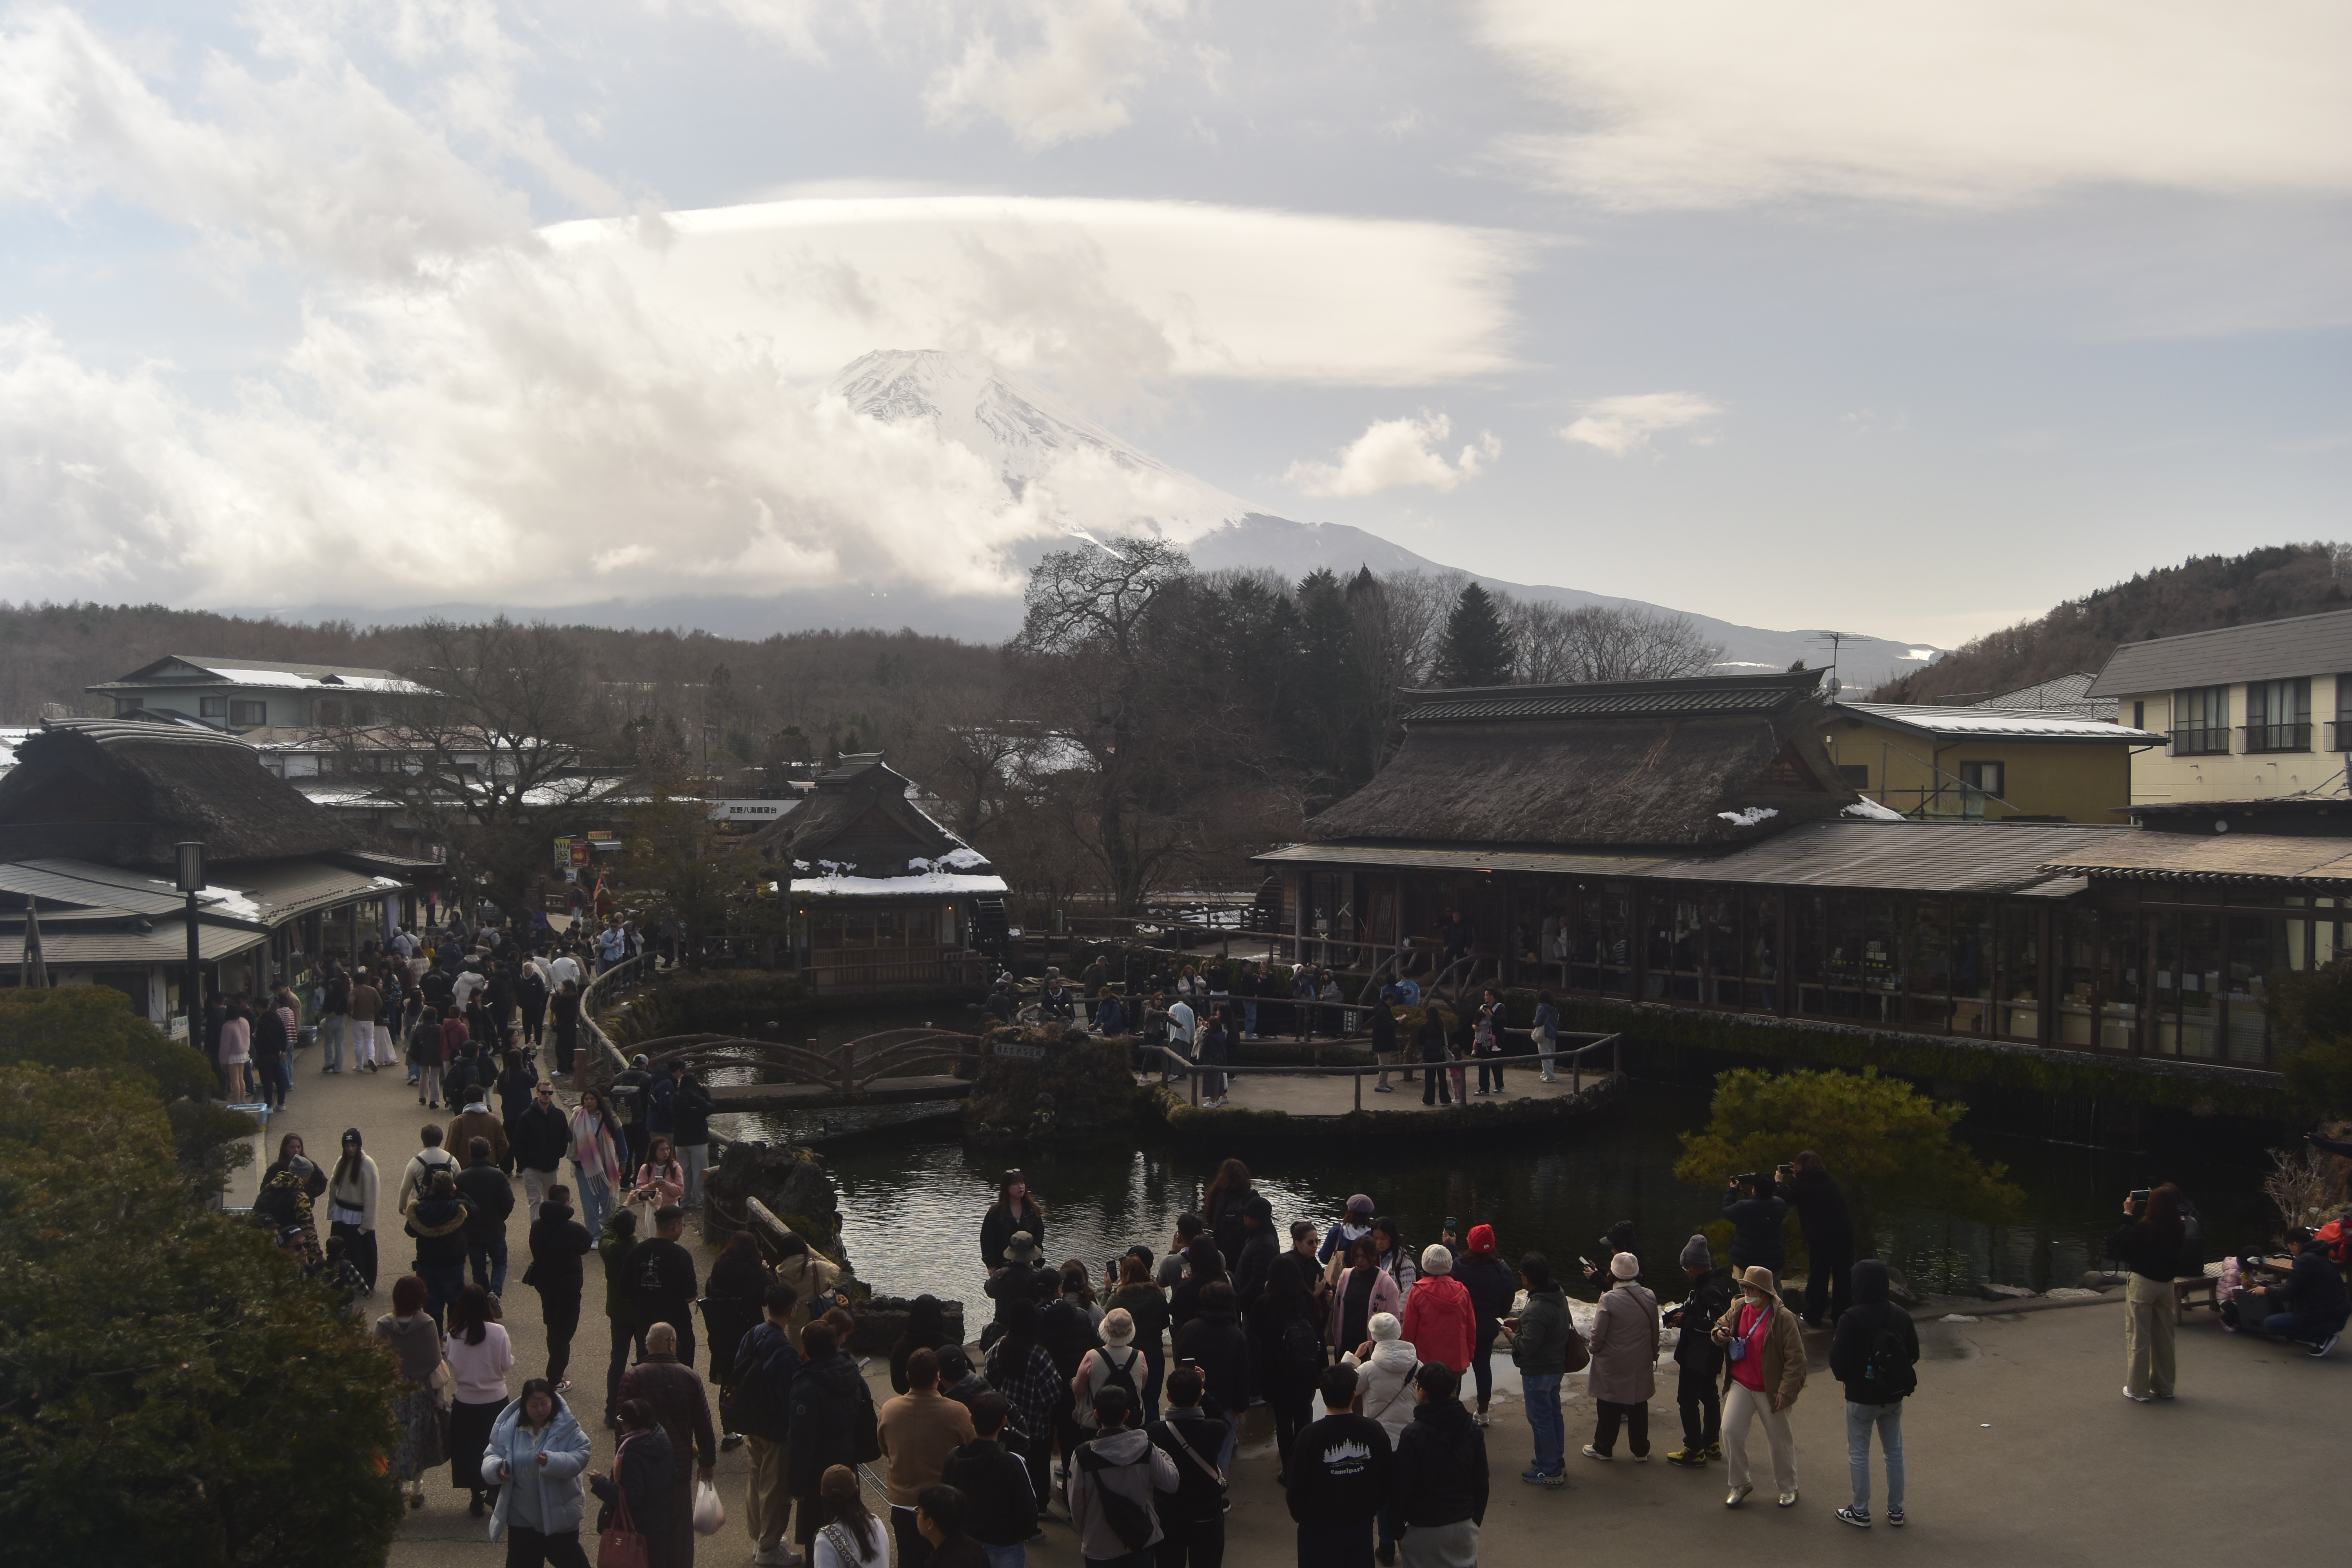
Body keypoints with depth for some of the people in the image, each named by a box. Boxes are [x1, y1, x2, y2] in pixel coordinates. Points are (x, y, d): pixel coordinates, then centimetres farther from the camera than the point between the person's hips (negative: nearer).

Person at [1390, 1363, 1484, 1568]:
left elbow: (1402, 1487, -14)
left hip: (1424, 1529, -5)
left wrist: (1399, 1530, -3)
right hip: (1465, 1526, 5)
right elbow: (1482, 1480, 8)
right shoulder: (1472, 1428, -1)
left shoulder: (1413, 1435, -18)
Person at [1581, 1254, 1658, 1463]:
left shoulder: (1609, 1299, -22)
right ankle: (1640, 1450, 24)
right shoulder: (1649, 1297, -7)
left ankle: (1603, 1448, 22)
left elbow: (1598, 1334, -17)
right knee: (1638, 1408, 15)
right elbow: (1655, 1331, 5)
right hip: (1641, 1365, 4)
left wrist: (1595, 1349, 5)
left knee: (1609, 1408, 10)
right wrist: (1654, 1354, 21)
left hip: (1612, 1365, -4)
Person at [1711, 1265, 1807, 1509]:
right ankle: (1739, 1484, 10)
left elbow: (1796, 1358, -16)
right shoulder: (1738, 1308, 0)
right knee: (1730, 1430, -7)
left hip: (1770, 1390, -4)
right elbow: (1721, 1325, 18)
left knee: (1780, 1438, 10)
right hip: (1741, 1385, 4)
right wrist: (1720, 1333, -7)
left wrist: (1786, 1390, -18)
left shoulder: (1783, 1318, -17)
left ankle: (1788, 1487, 30)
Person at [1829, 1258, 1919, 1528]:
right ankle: (1896, 1510, 25)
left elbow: (1839, 1361, -21)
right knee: (1894, 1451, 17)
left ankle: (1861, 1512, 16)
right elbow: (1913, 1355, 4)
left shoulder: (1850, 1319, -22)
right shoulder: (1901, 1316, -6)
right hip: (1894, 1396, 5)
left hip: (1861, 1397, -5)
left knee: (1859, 1453, 9)